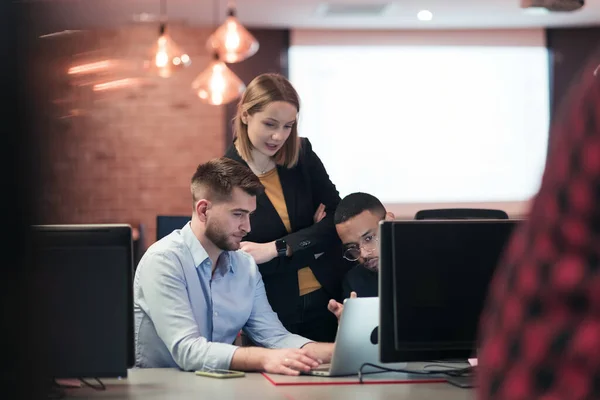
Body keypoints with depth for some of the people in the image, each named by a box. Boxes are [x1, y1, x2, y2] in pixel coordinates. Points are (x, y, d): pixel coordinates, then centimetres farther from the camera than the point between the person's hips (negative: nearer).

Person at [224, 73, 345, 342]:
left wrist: (276, 249, -17)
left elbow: (340, 218, -5)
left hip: (326, 301, 3)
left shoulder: (303, 154, -1)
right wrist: (311, 242, -12)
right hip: (271, 314, -3)